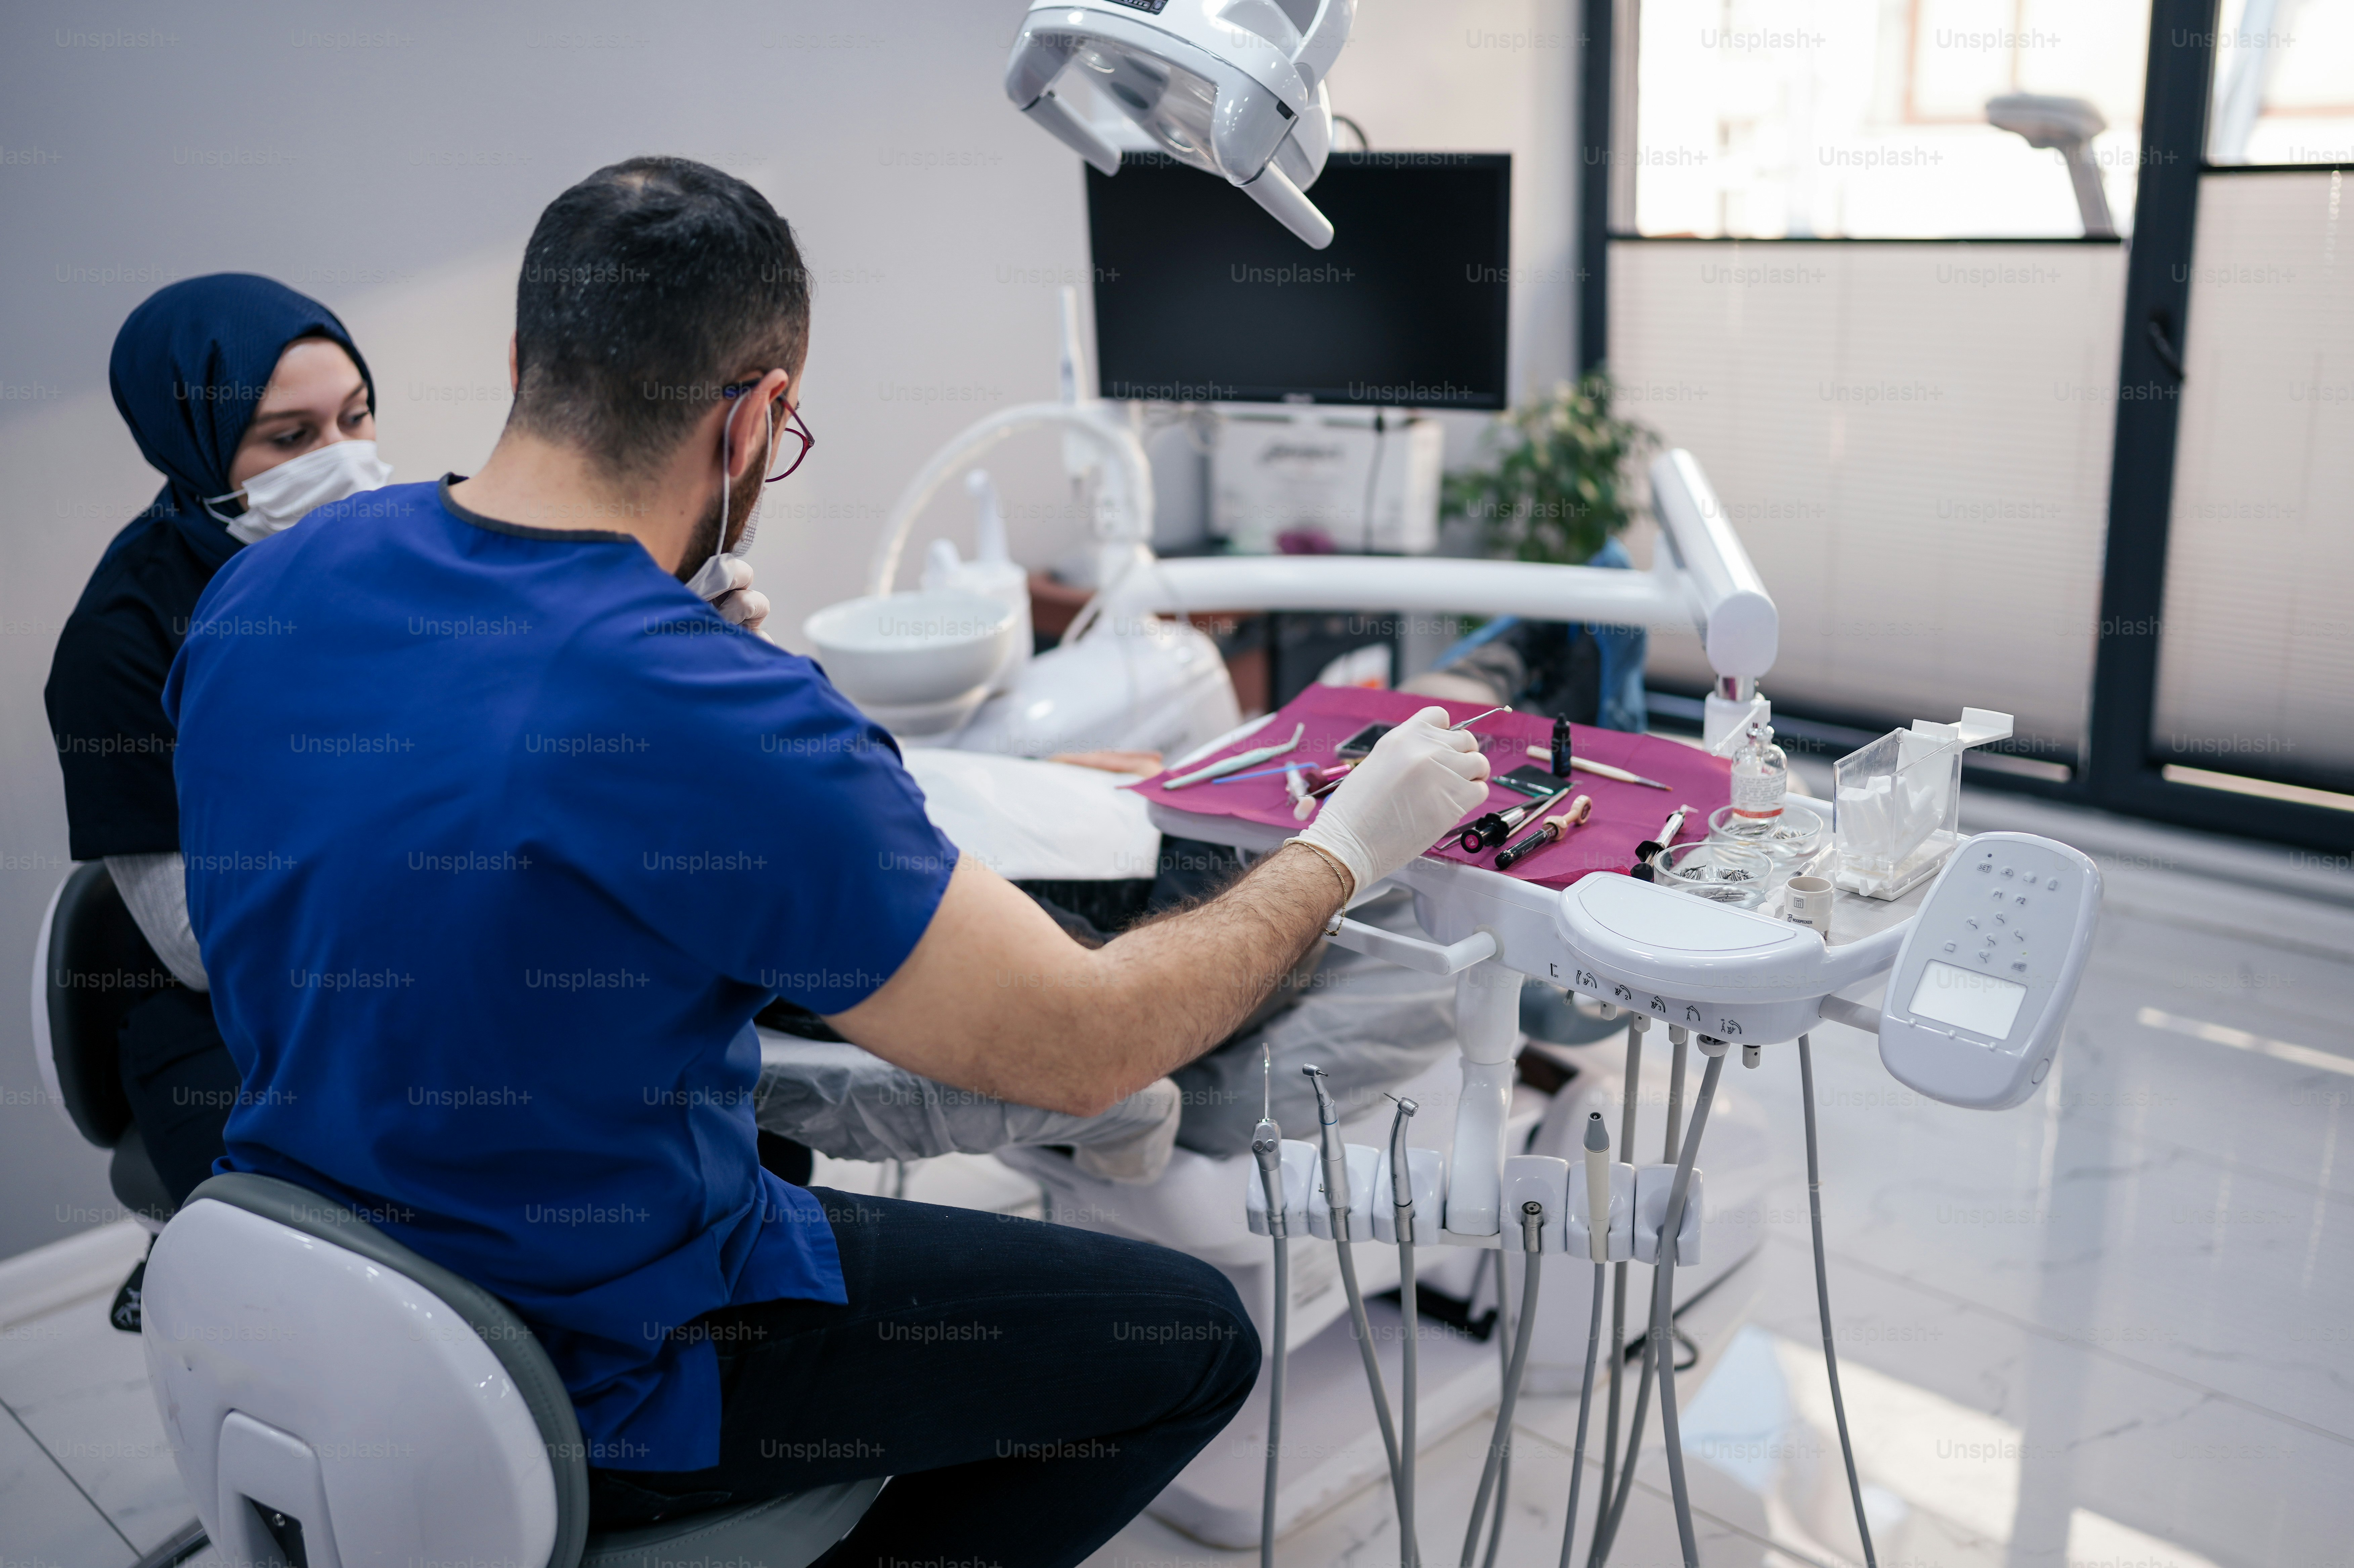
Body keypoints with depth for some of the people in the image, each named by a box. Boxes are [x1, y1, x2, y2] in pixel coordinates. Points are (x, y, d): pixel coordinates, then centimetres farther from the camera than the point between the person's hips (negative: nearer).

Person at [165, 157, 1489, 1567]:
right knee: (1193, 1336, 3)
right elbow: (1083, 1048, -24)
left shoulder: (263, 588, -8)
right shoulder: (720, 721, -33)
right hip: (585, 1383, -7)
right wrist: (1347, 847, -9)